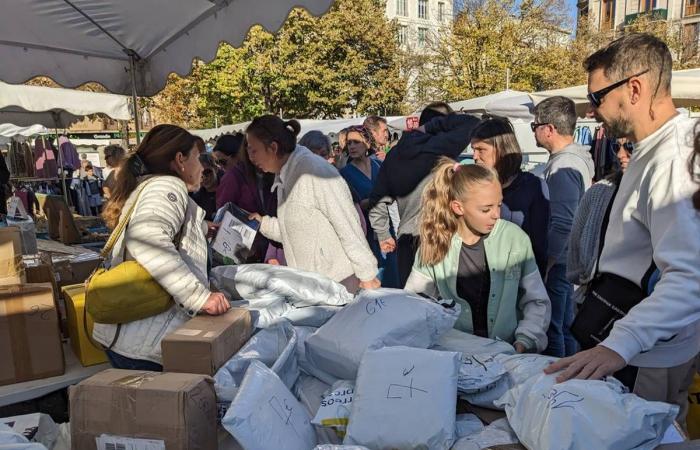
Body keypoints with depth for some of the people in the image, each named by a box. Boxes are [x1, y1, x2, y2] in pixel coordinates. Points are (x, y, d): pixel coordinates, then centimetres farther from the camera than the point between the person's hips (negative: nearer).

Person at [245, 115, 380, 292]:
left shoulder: (312, 169, -18)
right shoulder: (283, 176, 9)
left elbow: (348, 225, -18)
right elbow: (295, 230, 10)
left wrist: (367, 274, -16)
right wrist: (263, 224, 2)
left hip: (340, 280, -8)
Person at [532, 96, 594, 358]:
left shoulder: (563, 167, -20)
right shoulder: (579, 156, 11)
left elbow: (562, 225, -25)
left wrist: (543, 266, -22)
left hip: (557, 263, -10)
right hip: (568, 260, 10)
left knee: (551, 329, 0)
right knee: (565, 324, 19)